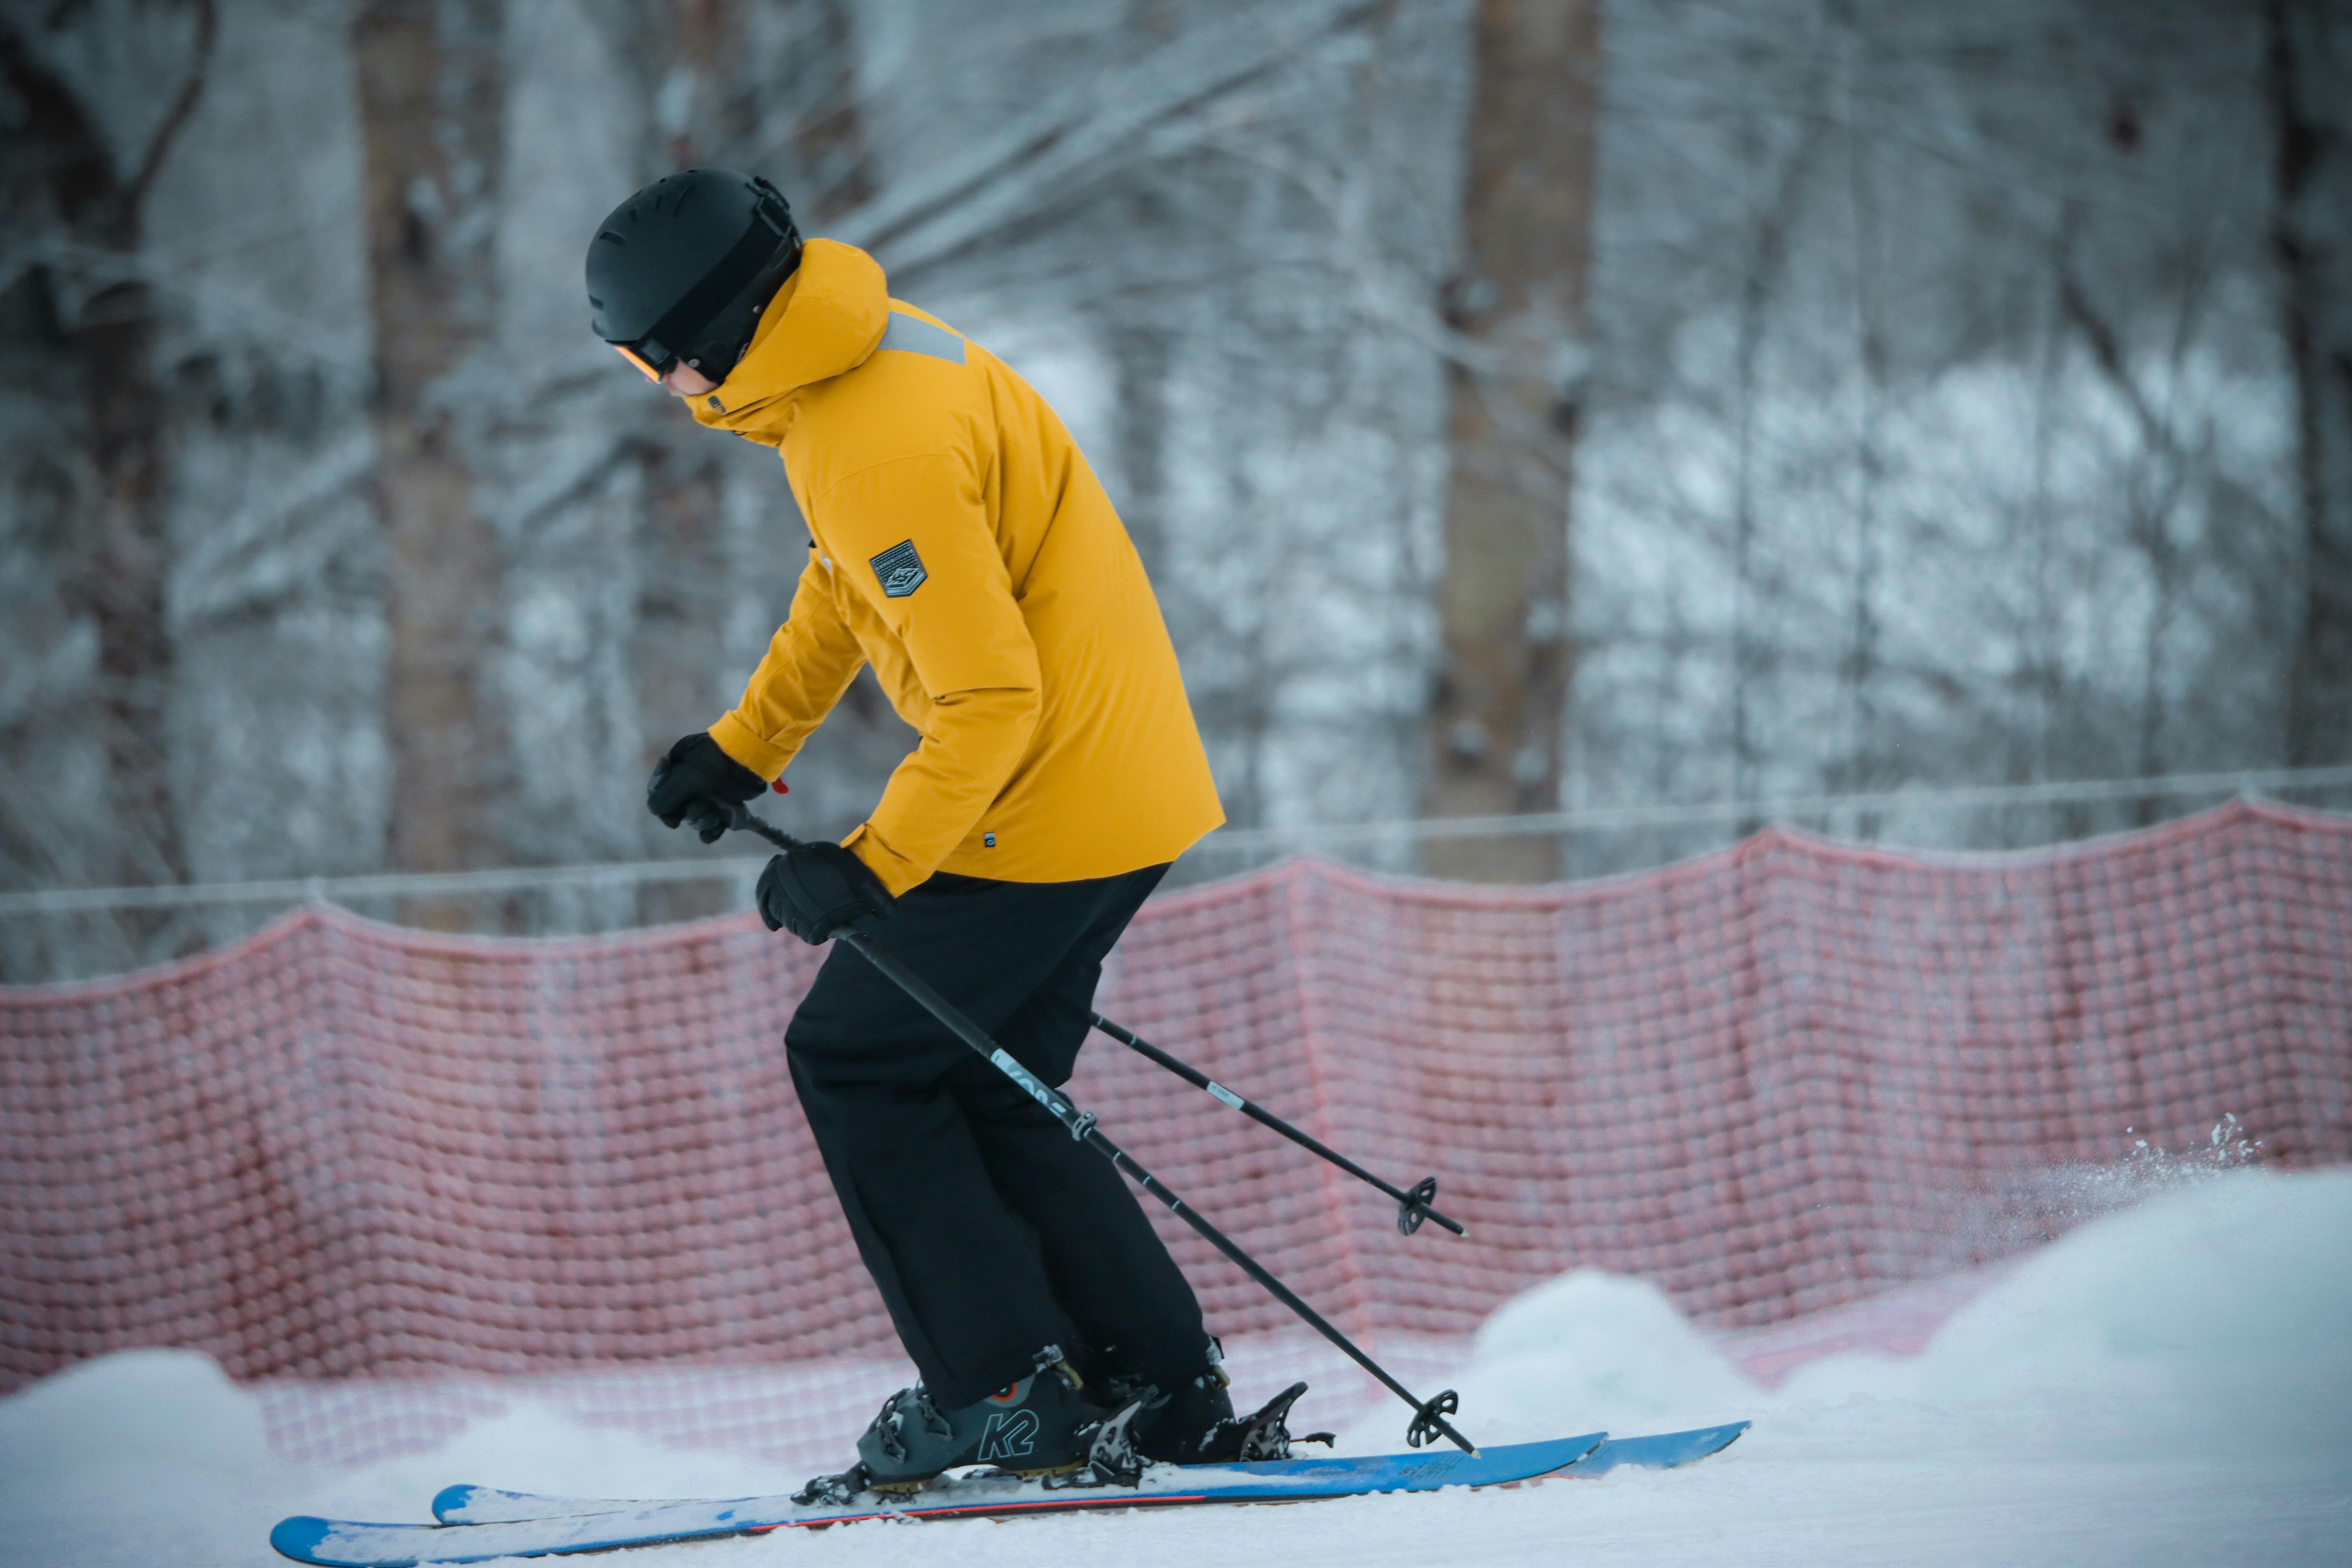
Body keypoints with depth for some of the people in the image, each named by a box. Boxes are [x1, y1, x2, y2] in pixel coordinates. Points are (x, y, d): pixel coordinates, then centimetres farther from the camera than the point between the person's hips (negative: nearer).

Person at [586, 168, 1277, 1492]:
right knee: (992, 1098, 14)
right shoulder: (876, 346, 7)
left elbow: (991, 699, -26)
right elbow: (852, 582, 23)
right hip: (1127, 789, 10)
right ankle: (1169, 1393, 12)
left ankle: (1005, 1393, 0)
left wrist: (869, 873, -20)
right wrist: (746, 747, 22)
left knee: (855, 1062, 0)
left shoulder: (878, 451, -26)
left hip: (1053, 810, -10)